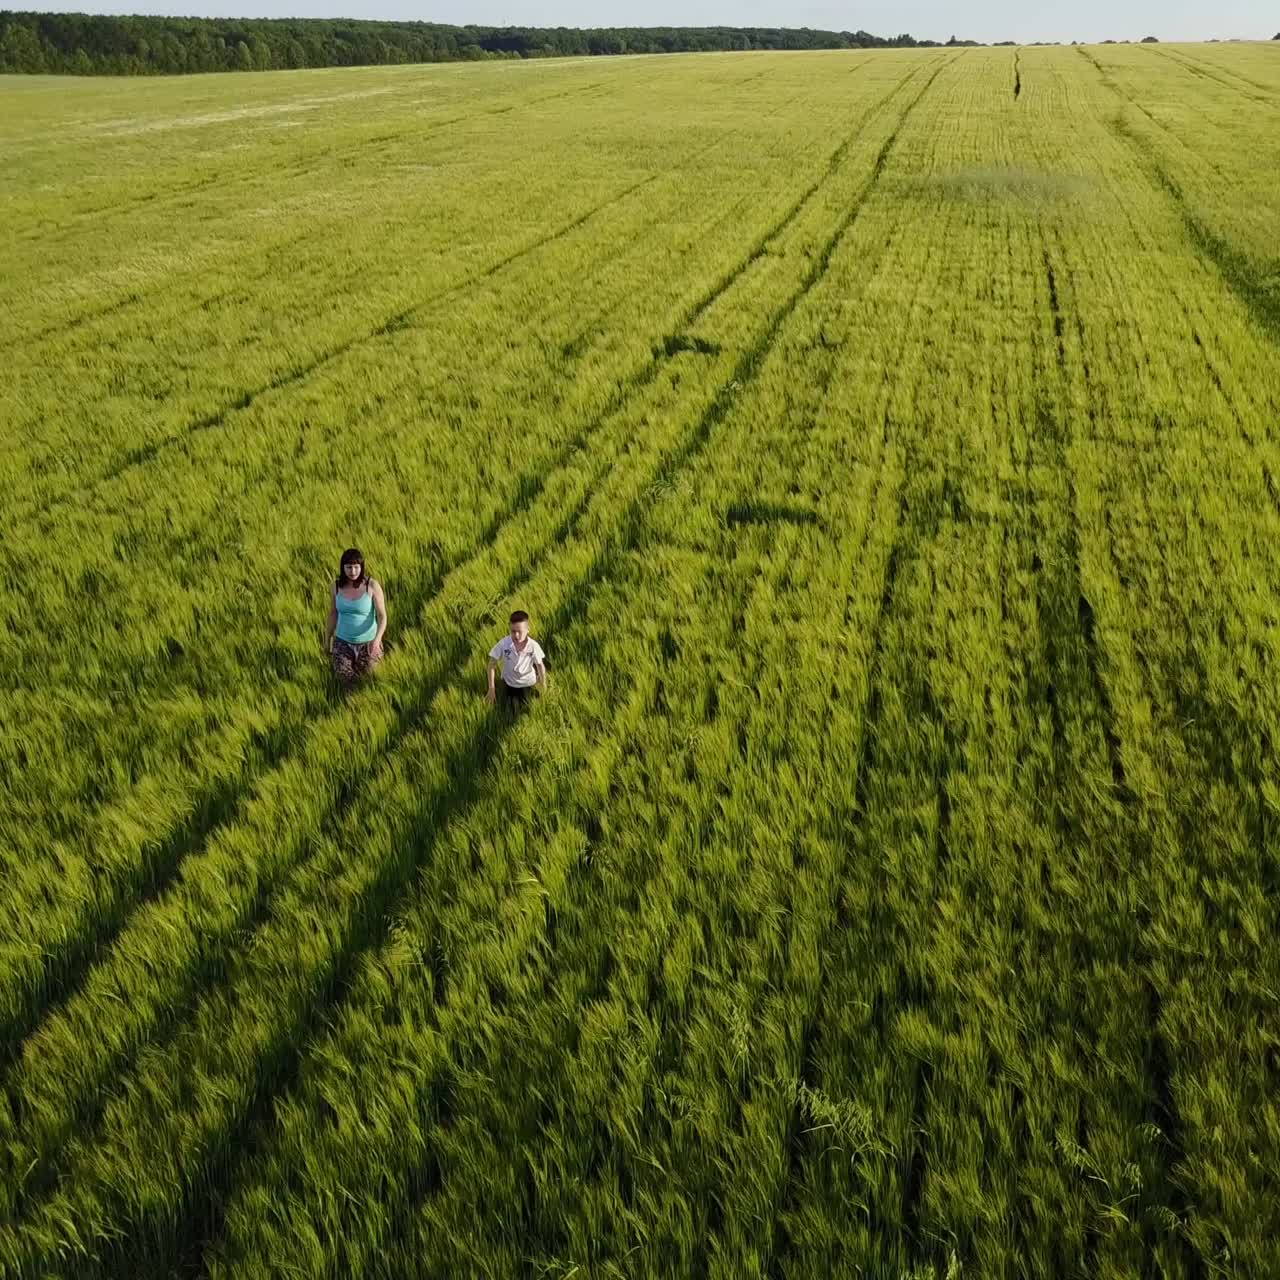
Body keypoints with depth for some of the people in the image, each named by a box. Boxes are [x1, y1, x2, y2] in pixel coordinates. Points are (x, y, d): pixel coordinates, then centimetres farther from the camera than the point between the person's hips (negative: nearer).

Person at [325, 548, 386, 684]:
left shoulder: (372, 586, -21)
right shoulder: (337, 586, -10)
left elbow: (382, 616, -19)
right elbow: (333, 613, 3)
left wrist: (377, 640, -34)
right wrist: (327, 640, 10)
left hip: (367, 641, -2)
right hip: (343, 640, 2)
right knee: (346, 680, 6)